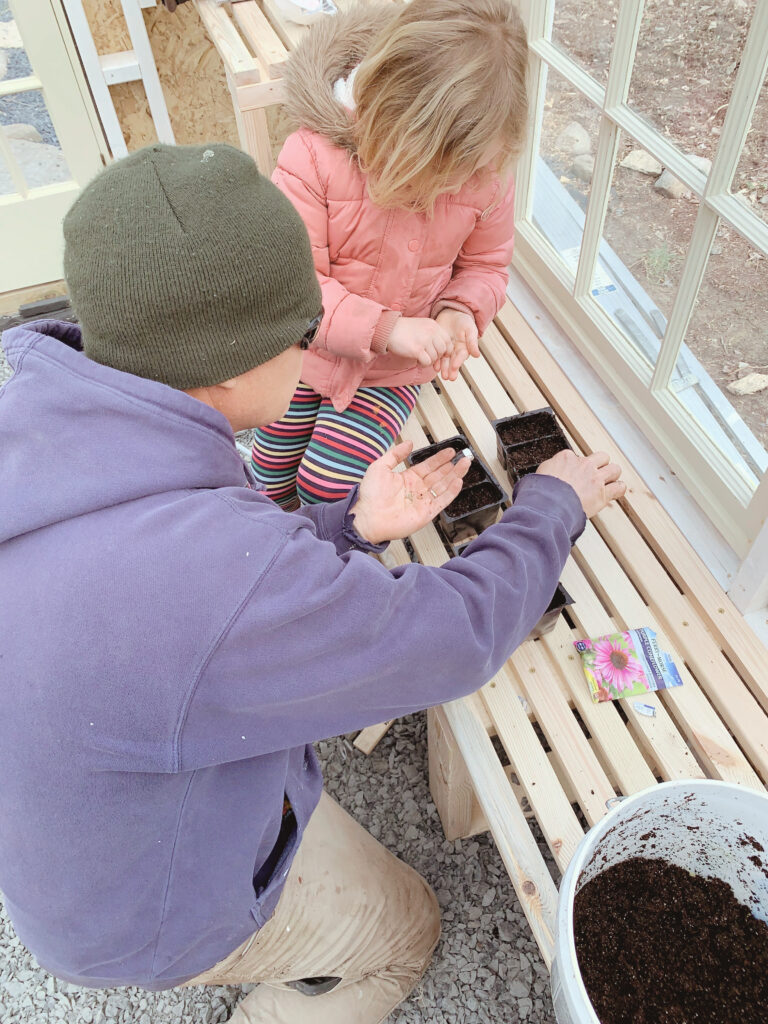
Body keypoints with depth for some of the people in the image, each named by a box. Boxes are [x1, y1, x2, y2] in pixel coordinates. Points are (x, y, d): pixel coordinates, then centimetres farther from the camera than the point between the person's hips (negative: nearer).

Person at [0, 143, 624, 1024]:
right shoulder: (219, 574, -46)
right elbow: (453, 637, -29)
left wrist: (351, 526, -10)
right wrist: (551, 505, -11)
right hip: (164, 901, -6)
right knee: (403, 926, 19)